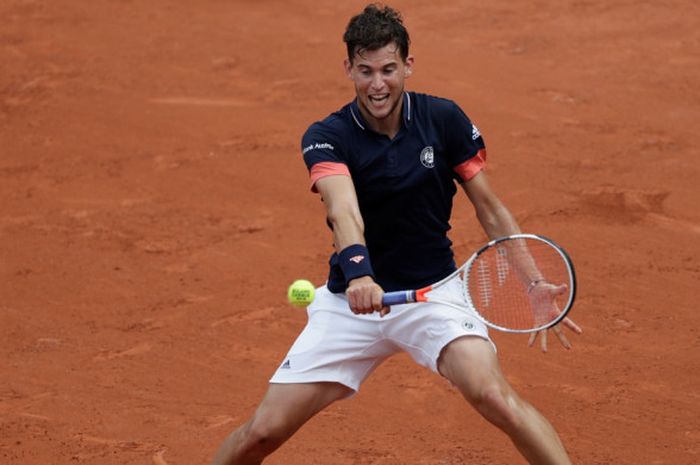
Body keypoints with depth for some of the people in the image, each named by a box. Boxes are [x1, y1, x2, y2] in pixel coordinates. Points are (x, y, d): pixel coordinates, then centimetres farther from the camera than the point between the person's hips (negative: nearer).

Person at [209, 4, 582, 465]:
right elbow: (344, 210, -32)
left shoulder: (445, 120, -7)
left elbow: (491, 209, 2)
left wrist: (534, 282, -8)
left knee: (493, 395, -28)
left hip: (434, 290, 0)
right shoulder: (326, 137, -13)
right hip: (350, 300, 0)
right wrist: (359, 274, -52)